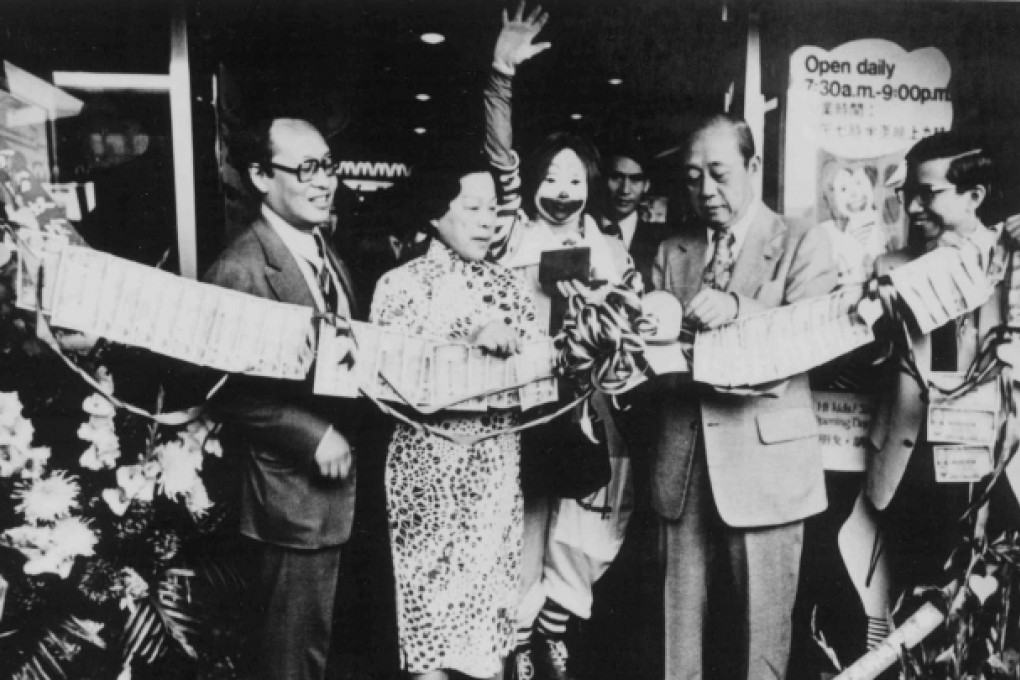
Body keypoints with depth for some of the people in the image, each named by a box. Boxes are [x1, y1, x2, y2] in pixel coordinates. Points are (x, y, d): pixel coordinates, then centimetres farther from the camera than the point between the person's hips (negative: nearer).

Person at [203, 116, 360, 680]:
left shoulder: (325, 252, 8)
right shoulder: (241, 270, -20)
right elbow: (232, 391, -22)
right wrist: (313, 437, -21)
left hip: (337, 473, 8)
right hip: (294, 488, -8)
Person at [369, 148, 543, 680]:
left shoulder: (505, 283, 10)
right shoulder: (402, 284, -4)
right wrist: (471, 339, -21)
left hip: (498, 461, 4)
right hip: (430, 462, -4)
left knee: (494, 576, 12)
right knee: (434, 580, 5)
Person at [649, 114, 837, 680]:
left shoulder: (802, 243, 1)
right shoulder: (671, 253, 13)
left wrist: (737, 310, -29)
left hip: (764, 463, -3)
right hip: (682, 465, 3)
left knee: (762, 627, 7)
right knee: (679, 622, 12)